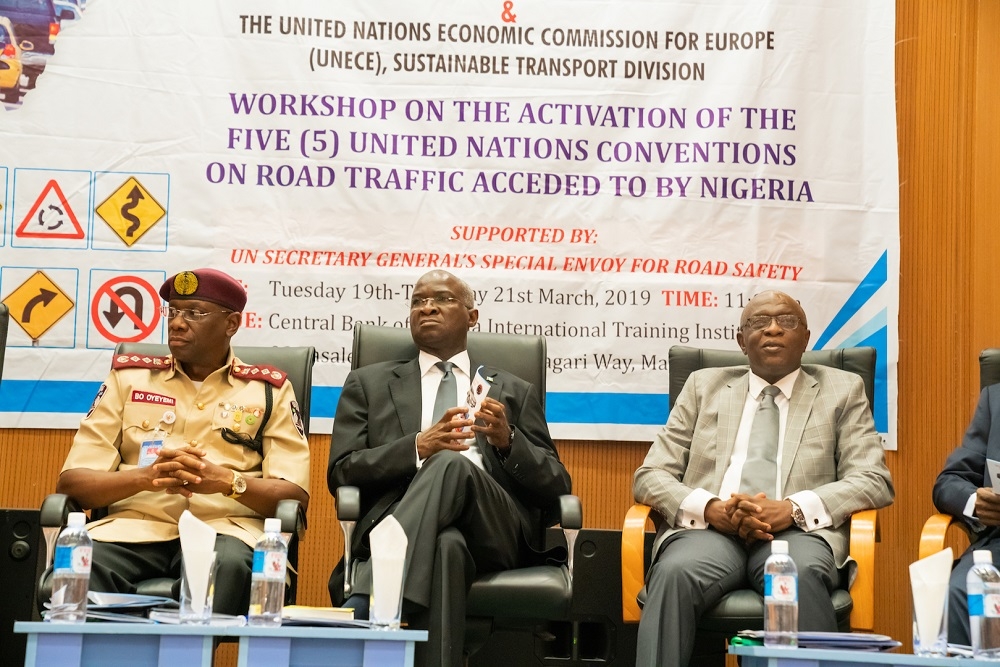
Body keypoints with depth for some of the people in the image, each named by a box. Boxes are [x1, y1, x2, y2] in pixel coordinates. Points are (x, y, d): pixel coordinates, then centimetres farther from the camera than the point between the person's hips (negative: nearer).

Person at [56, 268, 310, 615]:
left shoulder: (269, 389, 14)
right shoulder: (129, 377, 17)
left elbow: (296, 494, 5)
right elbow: (71, 481, 8)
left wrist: (227, 481, -15)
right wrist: (145, 477, -12)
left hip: (224, 526, -1)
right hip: (135, 523, 1)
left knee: (230, 564, -37)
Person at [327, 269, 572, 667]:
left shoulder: (515, 393, 28)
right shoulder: (369, 384, 26)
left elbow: (556, 486, 19)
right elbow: (341, 474, 12)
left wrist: (508, 441, -3)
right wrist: (417, 447, -6)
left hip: (493, 531, 1)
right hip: (399, 518, -1)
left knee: (453, 464, -36)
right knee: (445, 545, -41)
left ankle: (365, 602, -48)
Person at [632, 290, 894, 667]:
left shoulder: (842, 390, 18)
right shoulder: (704, 386, 21)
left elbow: (874, 481, 6)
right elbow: (649, 477, 13)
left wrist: (793, 508, -12)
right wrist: (711, 508, -10)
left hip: (798, 531, -1)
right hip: (709, 528, 1)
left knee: (801, 575, -37)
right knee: (674, 573, -34)